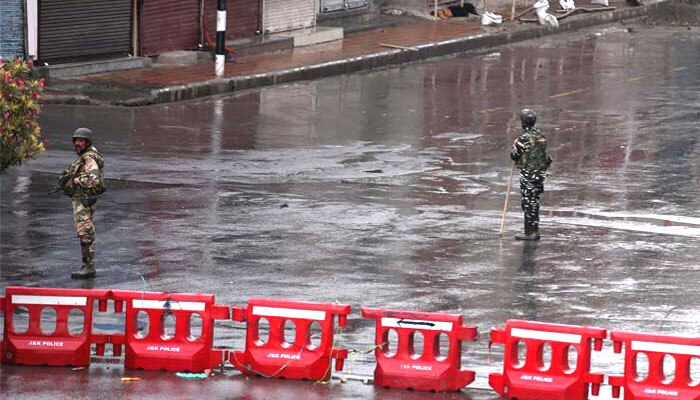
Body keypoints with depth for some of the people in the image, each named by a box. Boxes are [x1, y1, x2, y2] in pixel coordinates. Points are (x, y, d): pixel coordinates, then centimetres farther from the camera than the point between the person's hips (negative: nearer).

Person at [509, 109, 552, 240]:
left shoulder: (524, 138, -17)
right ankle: (535, 231, 19)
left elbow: (514, 155, -9)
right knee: (535, 202, 15)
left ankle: (529, 232, -3)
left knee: (528, 203, -3)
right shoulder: (541, 136, 6)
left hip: (528, 173, -8)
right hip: (540, 173, 8)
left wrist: (514, 146, 7)